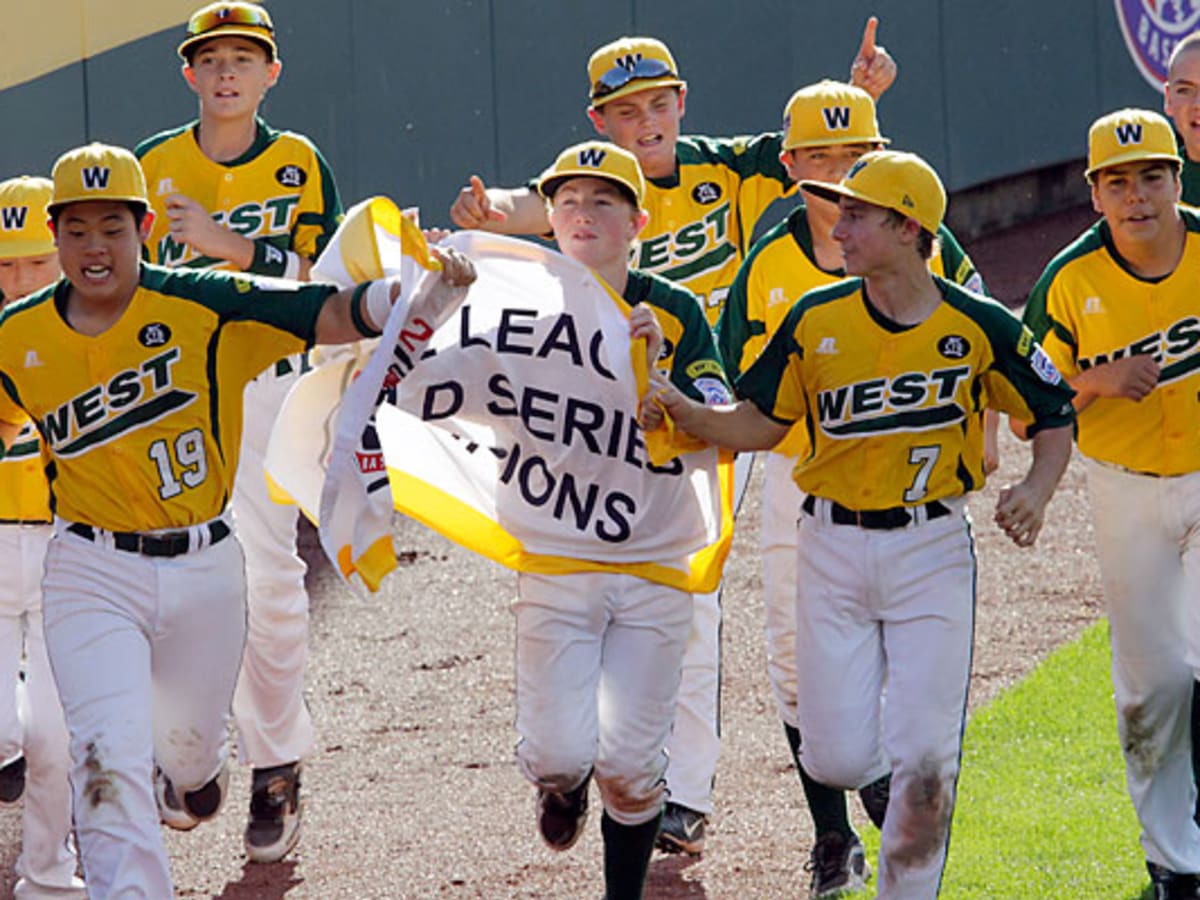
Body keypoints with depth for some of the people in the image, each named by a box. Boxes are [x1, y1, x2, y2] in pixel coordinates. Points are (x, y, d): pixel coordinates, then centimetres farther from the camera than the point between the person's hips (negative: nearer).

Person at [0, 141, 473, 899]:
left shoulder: (203, 308, -11)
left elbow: (335, 316, -19)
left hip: (204, 572, 1)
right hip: (93, 575, 0)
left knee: (187, 750, 22)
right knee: (111, 774, -16)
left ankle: (191, 769, 60)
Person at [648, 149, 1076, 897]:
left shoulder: (978, 326, -6)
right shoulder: (816, 321, -1)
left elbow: (1055, 415, 5)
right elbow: (761, 425, 7)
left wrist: (1038, 489, -13)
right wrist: (681, 410, -9)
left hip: (931, 550, -2)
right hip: (833, 547, 2)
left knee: (922, 763, -7)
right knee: (836, 760, -2)